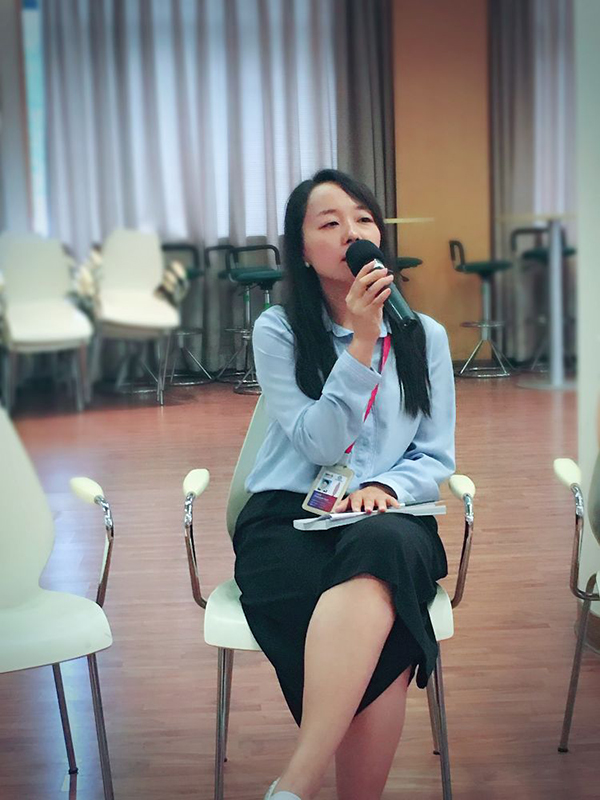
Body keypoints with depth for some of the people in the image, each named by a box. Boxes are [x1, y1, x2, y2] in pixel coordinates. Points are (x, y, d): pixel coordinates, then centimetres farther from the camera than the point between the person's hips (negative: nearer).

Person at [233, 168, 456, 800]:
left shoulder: (424, 336, 12)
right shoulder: (278, 331, 5)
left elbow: (436, 458, 11)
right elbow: (319, 445, -4)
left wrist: (385, 487, -11)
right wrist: (362, 342, -12)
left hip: (390, 519, 2)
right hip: (287, 516, -1)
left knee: (384, 547, -39)